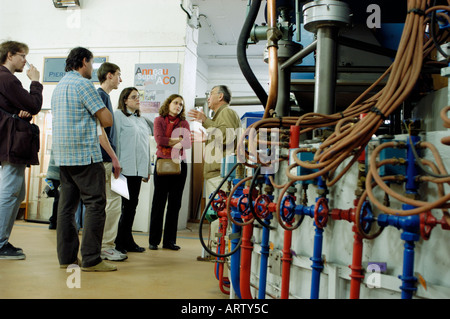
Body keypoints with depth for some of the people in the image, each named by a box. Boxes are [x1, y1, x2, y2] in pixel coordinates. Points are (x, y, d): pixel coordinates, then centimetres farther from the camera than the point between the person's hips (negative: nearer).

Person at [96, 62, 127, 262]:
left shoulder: (104, 96, 19)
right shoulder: (100, 95, -10)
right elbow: (99, 130, -19)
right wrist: (113, 157, -18)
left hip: (104, 159, 10)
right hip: (104, 159, -10)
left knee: (107, 202, 12)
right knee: (113, 201, -7)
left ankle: (104, 245, 18)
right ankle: (105, 247, -1)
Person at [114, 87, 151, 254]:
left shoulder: (141, 120, 21)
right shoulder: (118, 115, 0)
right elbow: (115, 140, -8)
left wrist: (148, 169, 19)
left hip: (138, 169, 7)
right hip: (125, 169, -7)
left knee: (132, 204, 9)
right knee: (125, 204, -3)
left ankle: (127, 240, 17)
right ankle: (119, 241, 7)